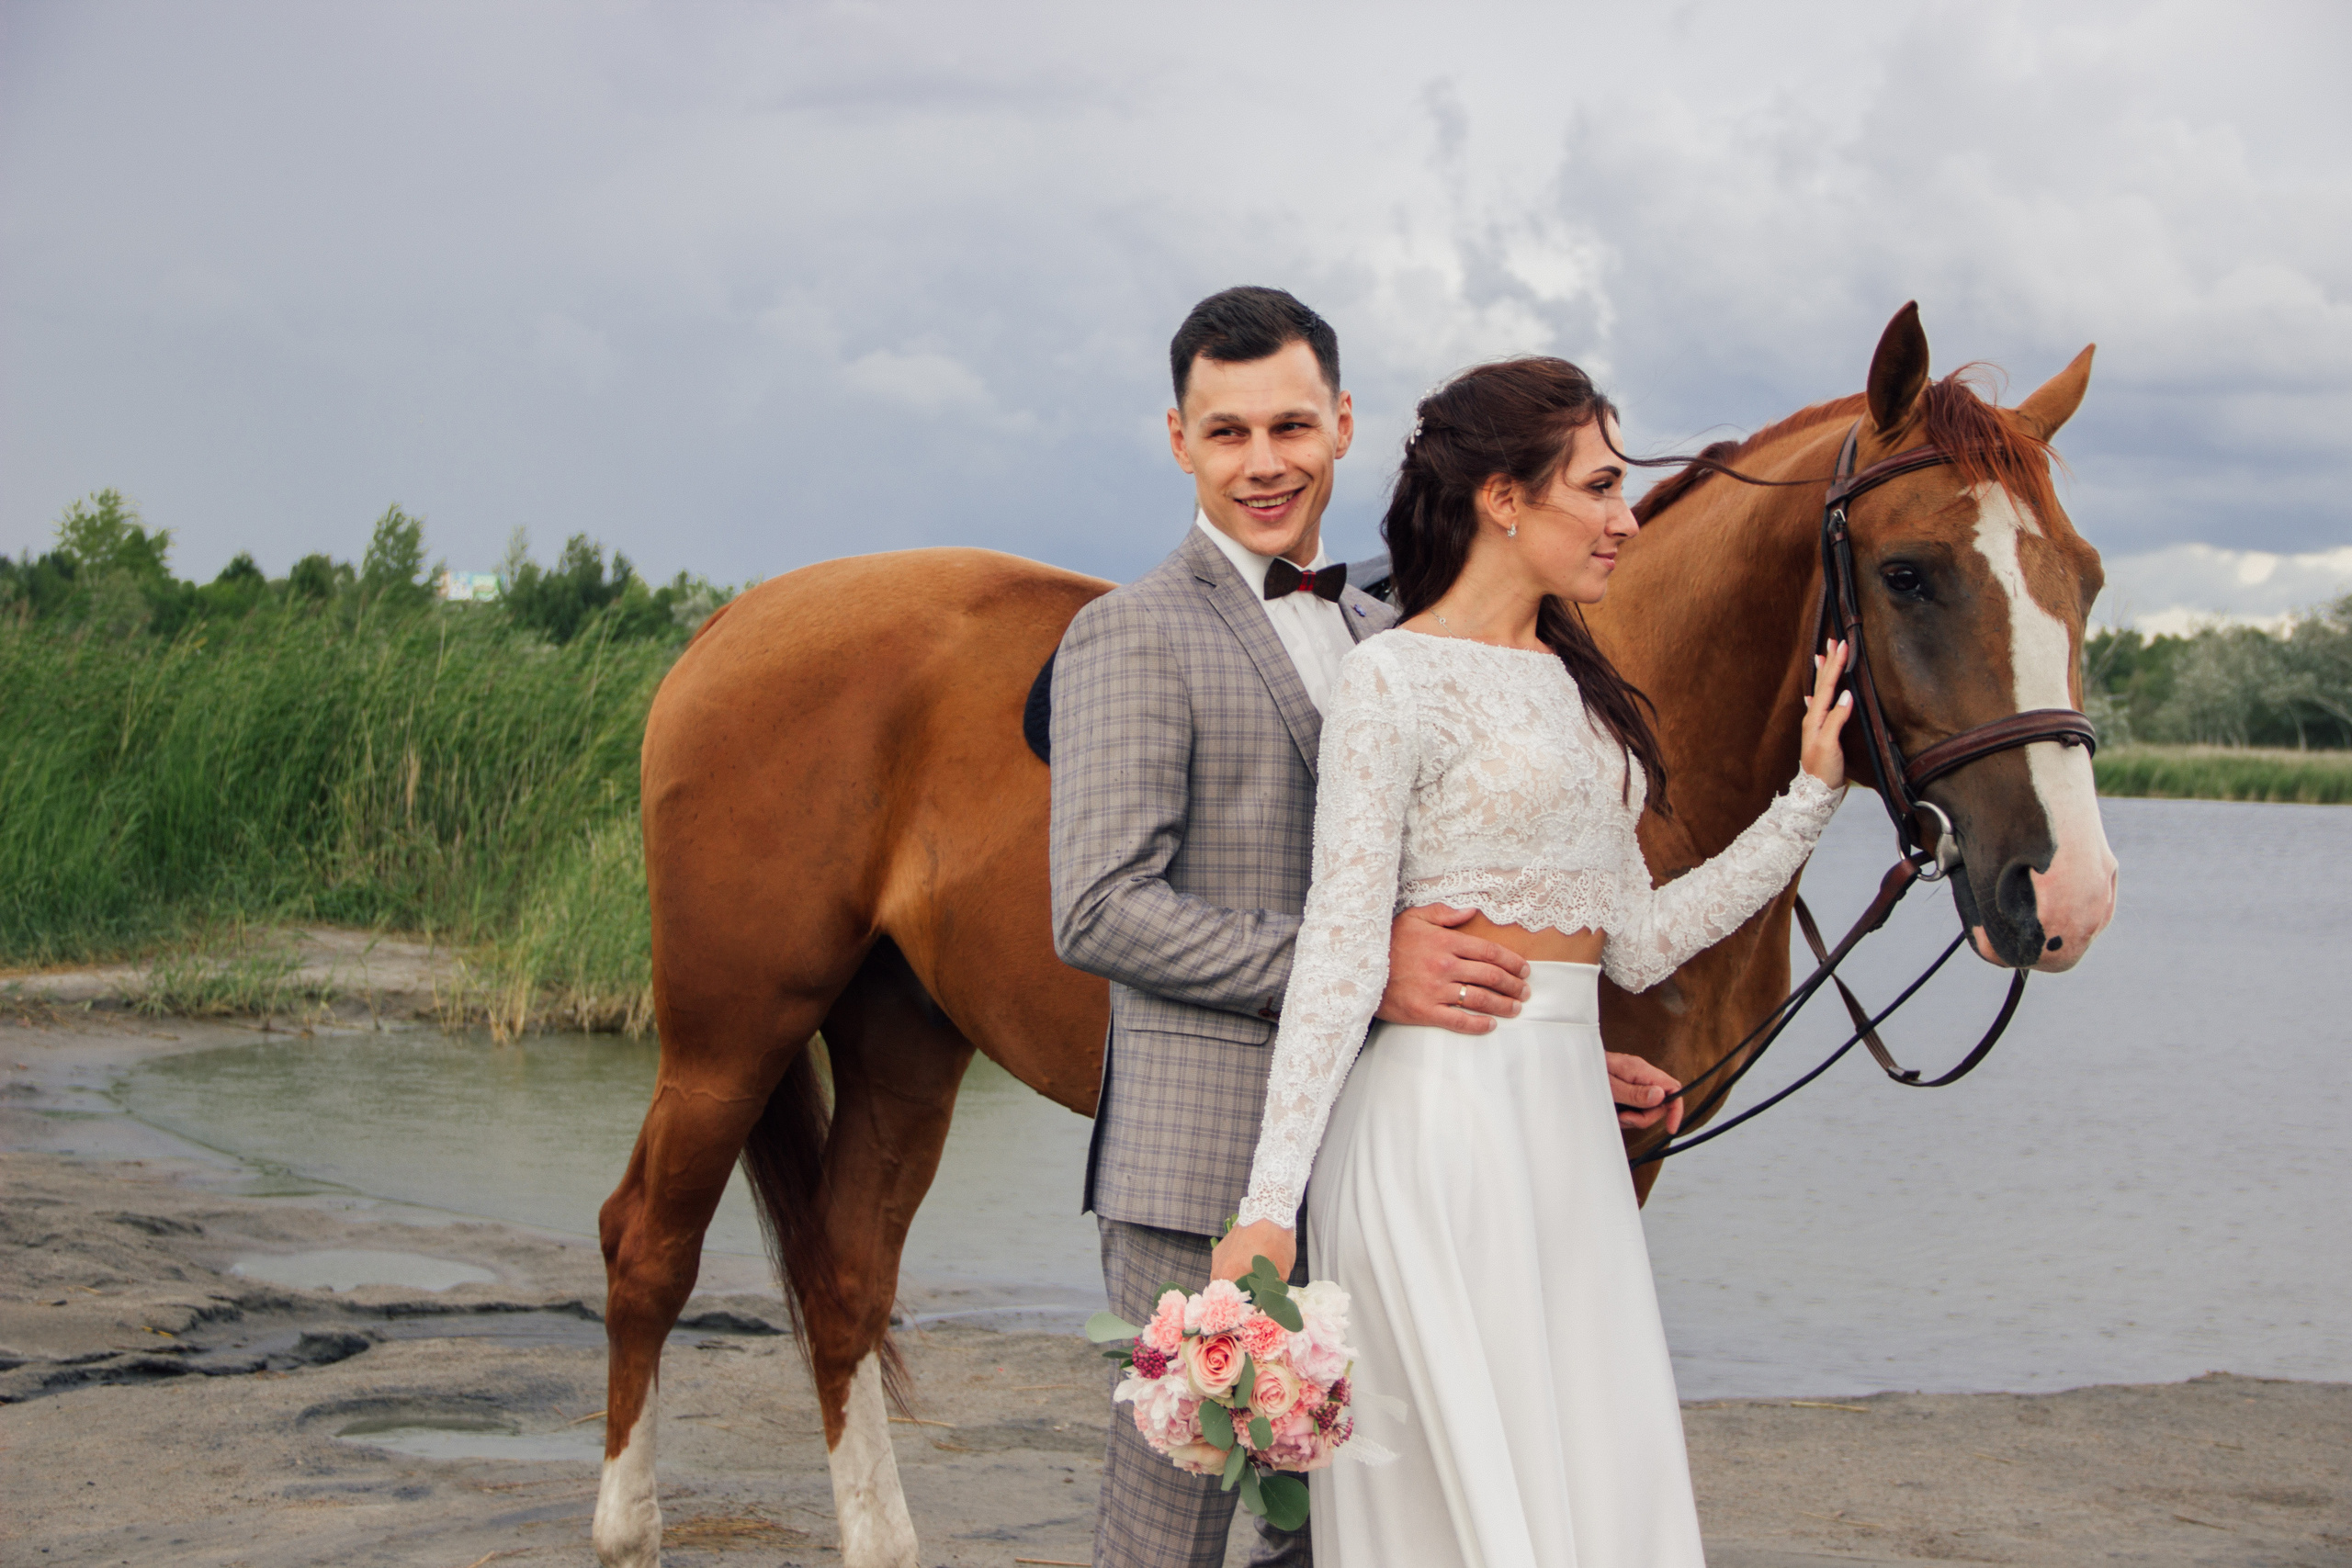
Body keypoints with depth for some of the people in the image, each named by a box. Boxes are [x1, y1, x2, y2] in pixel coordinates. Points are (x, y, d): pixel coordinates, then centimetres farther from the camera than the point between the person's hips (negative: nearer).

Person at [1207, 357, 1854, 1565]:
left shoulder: (1573, 684, 16)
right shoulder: (1395, 677, -8)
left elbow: (1637, 942, 13)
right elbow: (1341, 944, -14)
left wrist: (1812, 796, 13)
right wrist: (1269, 1201, -19)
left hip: (1568, 1114, 8)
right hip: (1444, 1113, -8)